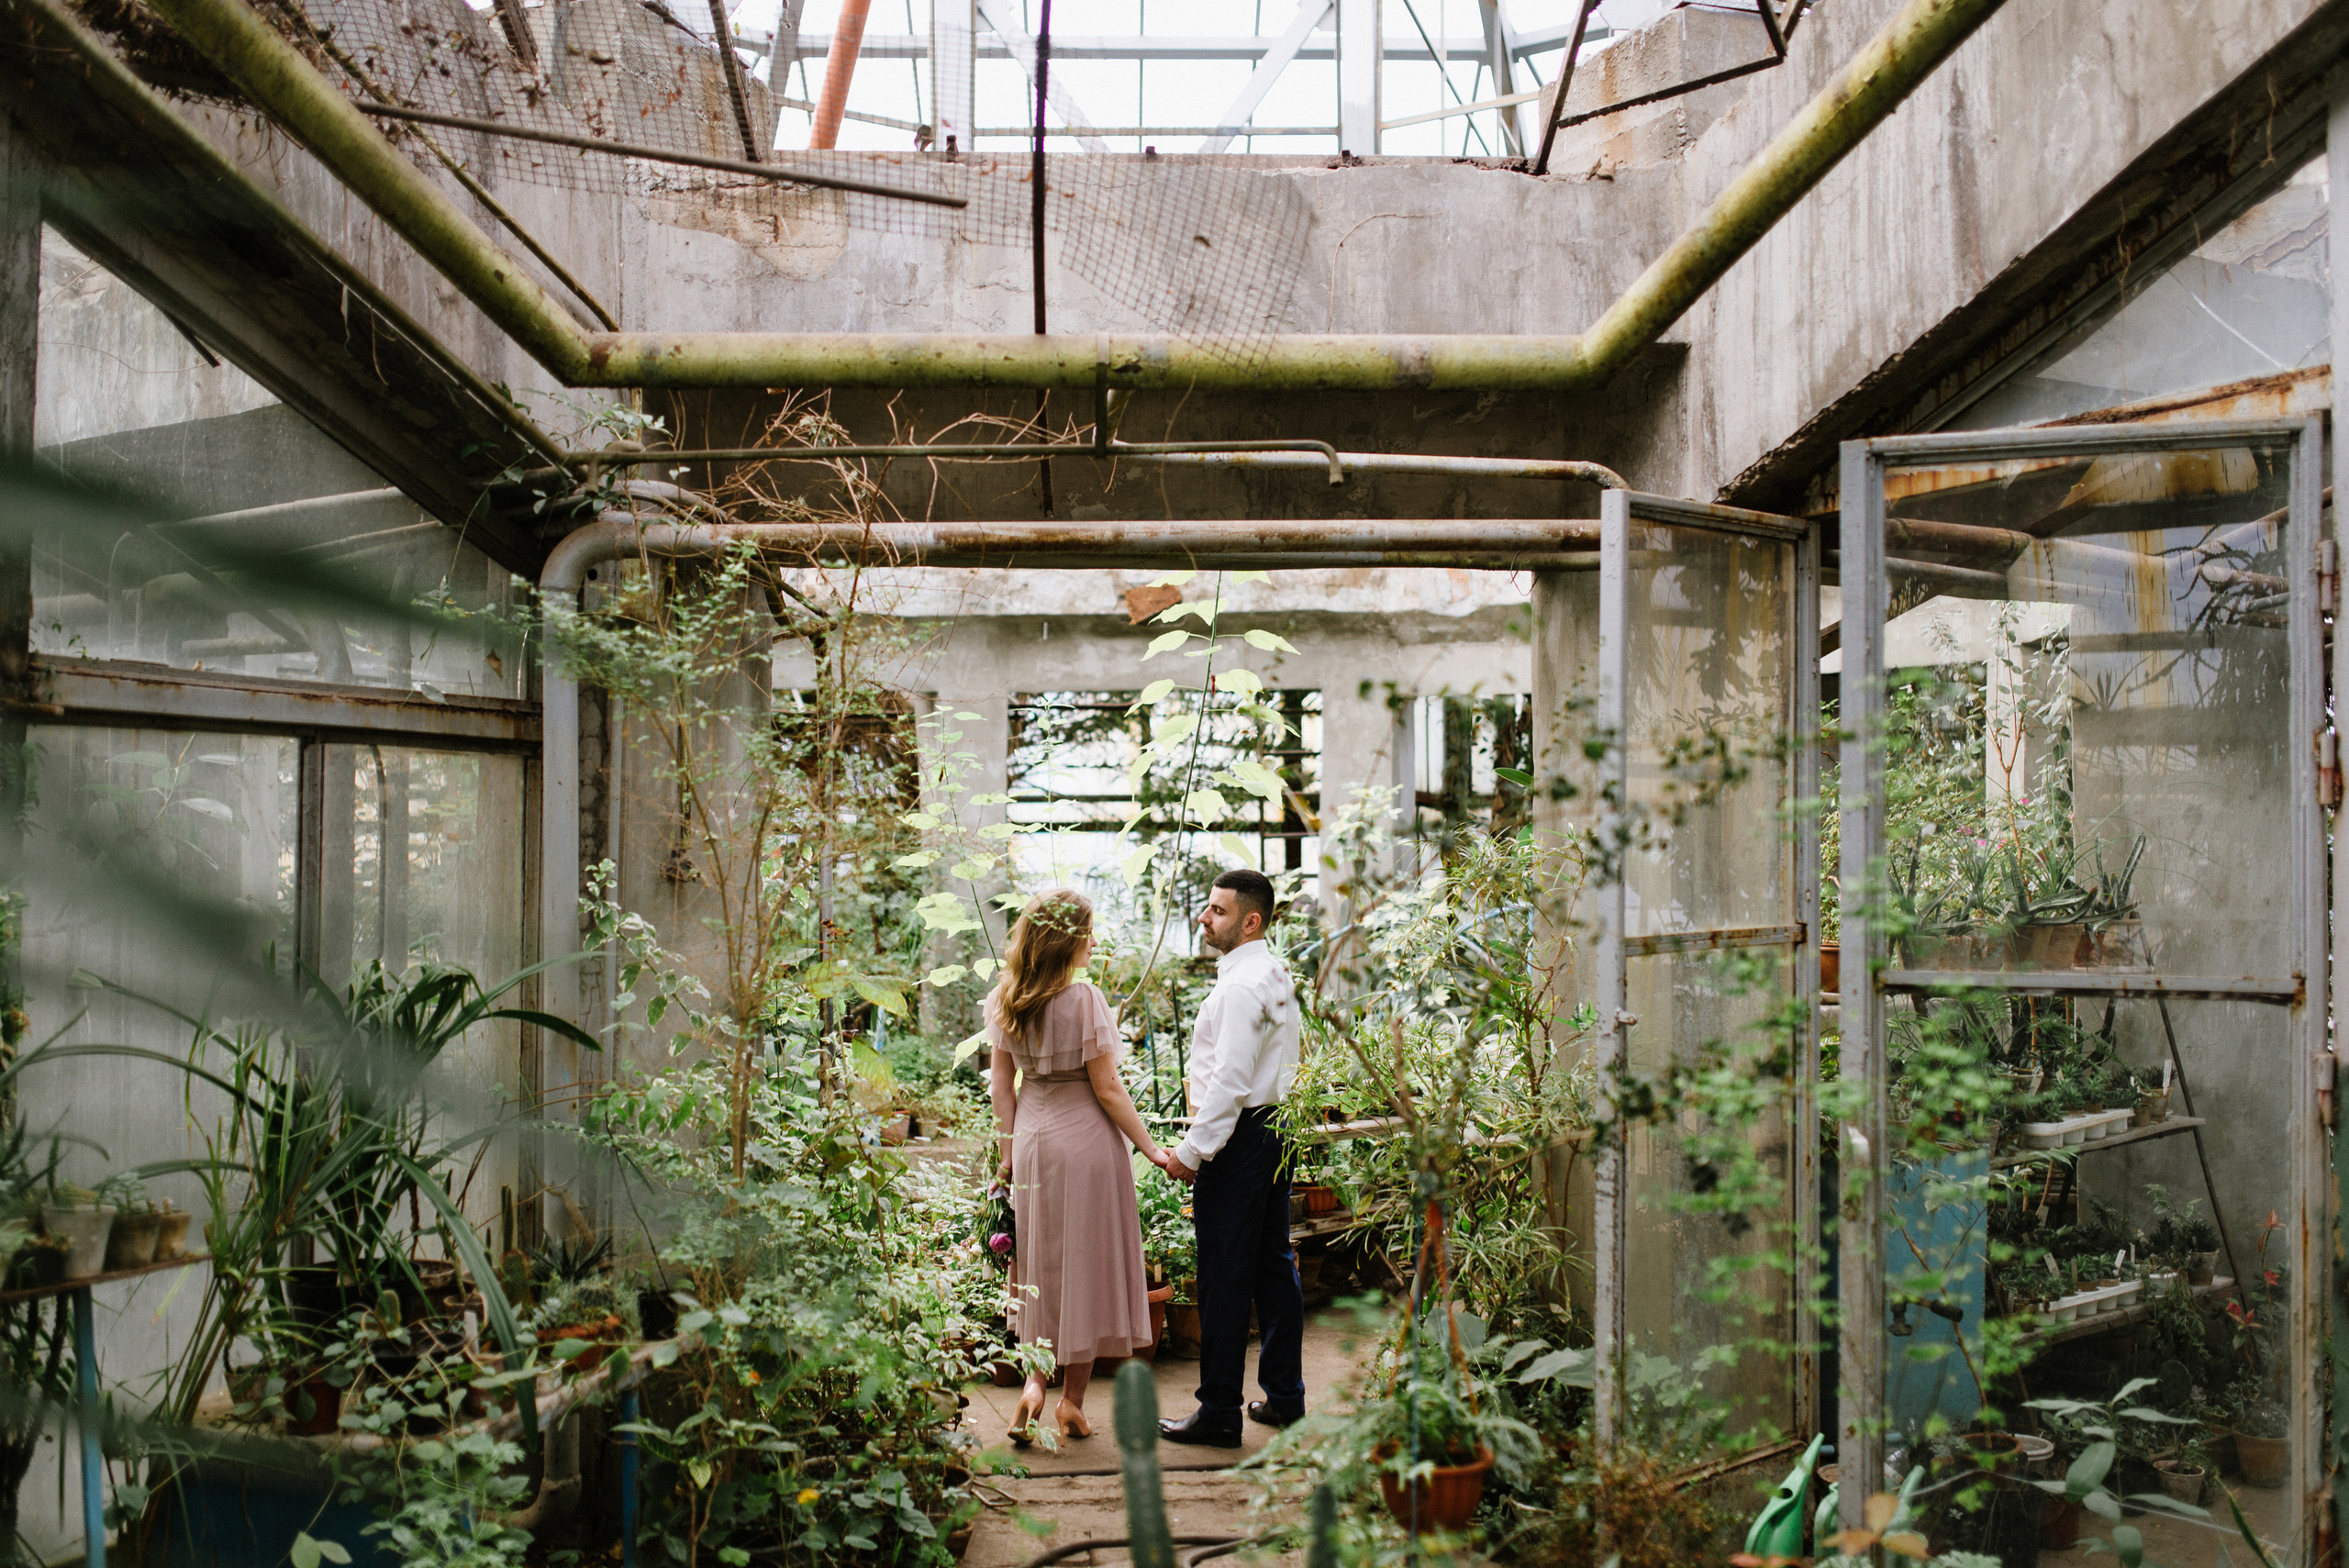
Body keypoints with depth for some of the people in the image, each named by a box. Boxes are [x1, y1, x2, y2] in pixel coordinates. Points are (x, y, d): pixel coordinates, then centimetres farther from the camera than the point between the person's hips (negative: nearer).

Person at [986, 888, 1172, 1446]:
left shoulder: (1004, 1000, 0)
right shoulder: (1083, 999, -17)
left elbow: (1001, 1083, 5)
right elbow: (1108, 1090, -14)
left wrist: (1009, 1152, 13)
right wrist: (1153, 1150, -6)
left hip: (1031, 1138, 5)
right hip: (1085, 1139, -5)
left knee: (1040, 1265, 17)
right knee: (1086, 1266, 7)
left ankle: (1034, 1381, 5)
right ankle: (1072, 1401, 14)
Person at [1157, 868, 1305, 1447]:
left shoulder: (1241, 987, -18)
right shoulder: (1277, 976, 13)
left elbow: (1230, 1081, -23)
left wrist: (1191, 1151, -18)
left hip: (1239, 1138, -10)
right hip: (1276, 1130, 10)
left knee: (1224, 1278, -4)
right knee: (1274, 1265, 15)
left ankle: (1219, 1413, 2)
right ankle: (1285, 1395, 23)